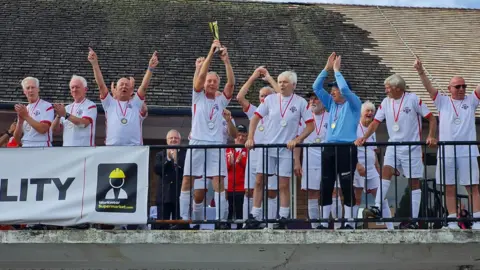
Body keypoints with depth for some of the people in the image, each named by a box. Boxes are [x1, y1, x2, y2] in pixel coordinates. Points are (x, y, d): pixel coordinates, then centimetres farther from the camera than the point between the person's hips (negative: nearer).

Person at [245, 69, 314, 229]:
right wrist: (250, 138, -3)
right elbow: (256, 118, 7)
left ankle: (283, 219, 8)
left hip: (286, 149, -2)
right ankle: (254, 217, 10)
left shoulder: (300, 102, -3)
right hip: (268, 147, 3)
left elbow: (311, 125, -3)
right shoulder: (270, 99, 3)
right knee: (259, 181, 2)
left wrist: (297, 140, -13)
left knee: (284, 185, 0)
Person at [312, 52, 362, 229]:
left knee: (347, 186, -4)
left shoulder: (353, 104, 1)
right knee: (325, 186, 5)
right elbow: (316, 87, 11)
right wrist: (327, 68, 3)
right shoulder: (331, 104, 17)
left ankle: (349, 222, 1)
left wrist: (336, 70, -8)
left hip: (347, 149, -6)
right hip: (329, 148, 6)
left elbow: (345, 89, -17)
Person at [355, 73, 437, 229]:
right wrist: (364, 138, -13)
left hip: (412, 147, -3)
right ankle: (377, 208, -23)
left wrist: (431, 136, -17)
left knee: (414, 182, 1)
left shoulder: (413, 99, -8)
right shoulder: (385, 102, 4)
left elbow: (431, 118, -4)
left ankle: (414, 220, 2)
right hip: (393, 146, 4)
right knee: (386, 171, -18)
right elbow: (376, 122, 1)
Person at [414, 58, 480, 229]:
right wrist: (421, 72, -18)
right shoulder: (443, 102, 10)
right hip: (446, 152, 1)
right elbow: (429, 88, -2)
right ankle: (452, 220, 10)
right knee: (449, 188, 4)